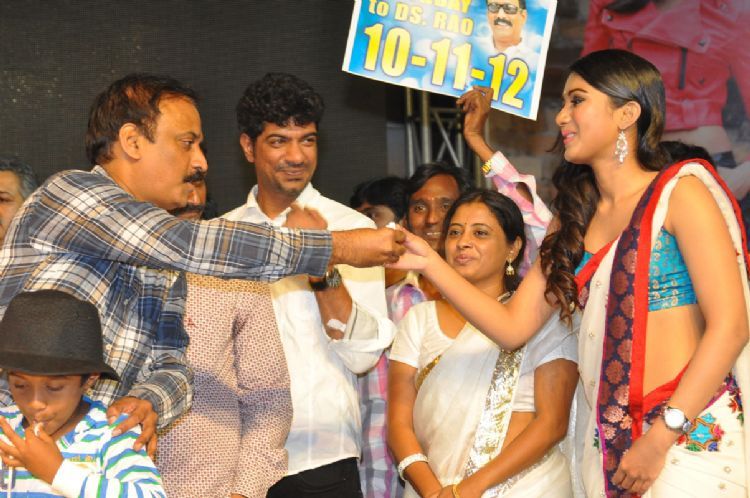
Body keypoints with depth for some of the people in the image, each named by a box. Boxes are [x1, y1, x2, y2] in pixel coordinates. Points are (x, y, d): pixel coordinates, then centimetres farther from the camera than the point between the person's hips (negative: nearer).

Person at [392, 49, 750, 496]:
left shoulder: (681, 191, -4)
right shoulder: (575, 220, 14)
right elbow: (512, 326, 10)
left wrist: (660, 437, -17)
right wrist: (430, 264, 0)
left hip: (690, 435, -5)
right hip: (606, 440, 6)